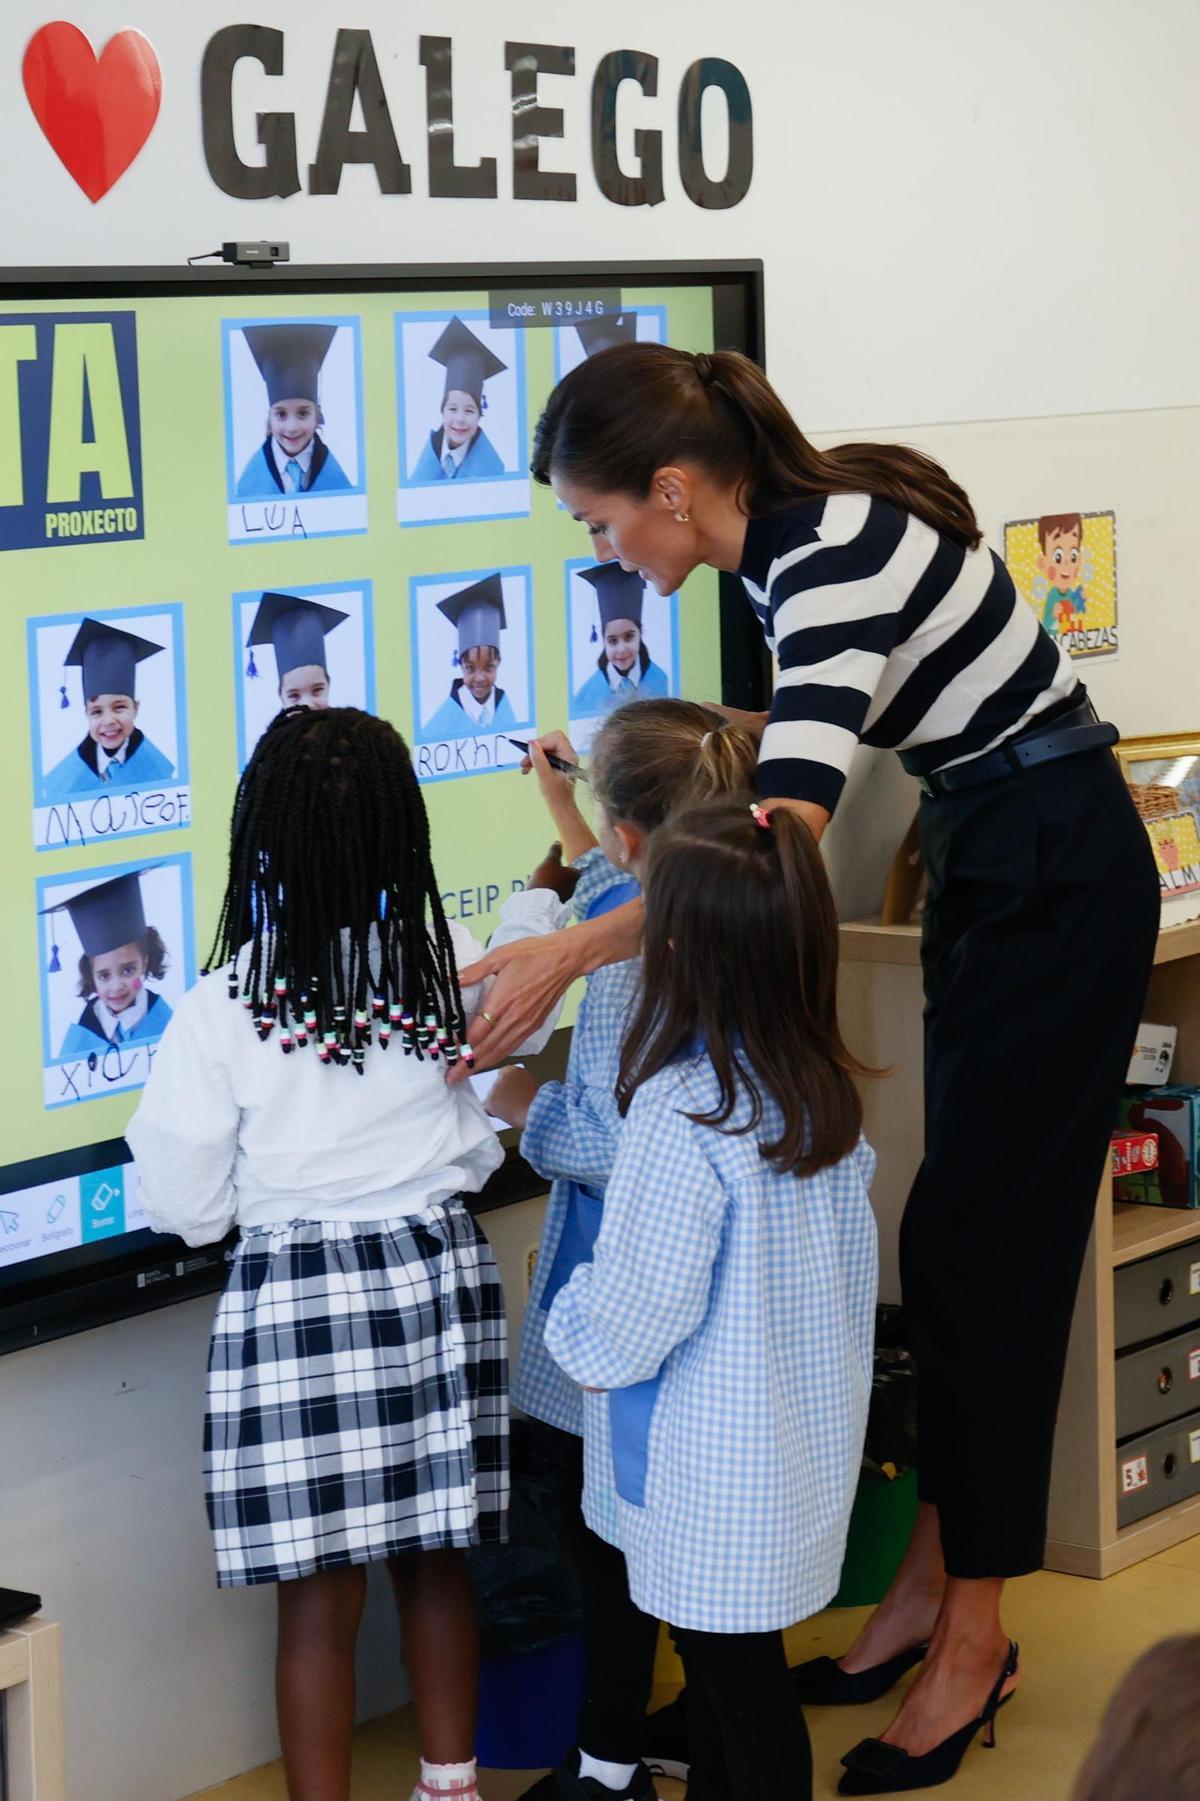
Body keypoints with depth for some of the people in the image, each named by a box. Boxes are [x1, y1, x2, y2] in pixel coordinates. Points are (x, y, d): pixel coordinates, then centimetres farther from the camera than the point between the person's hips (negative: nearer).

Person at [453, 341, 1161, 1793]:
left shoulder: (838, 552, -27)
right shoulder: (785, 542, 1)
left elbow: (784, 835, -38)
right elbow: (796, 732, 19)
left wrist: (572, 953, -42)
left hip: (1059, 881, -9)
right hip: (987, 869, 9)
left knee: (976, 1249, -5)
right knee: (954, 1247, 12)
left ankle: (971, 1633, 6)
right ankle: (930, 1585, 21)